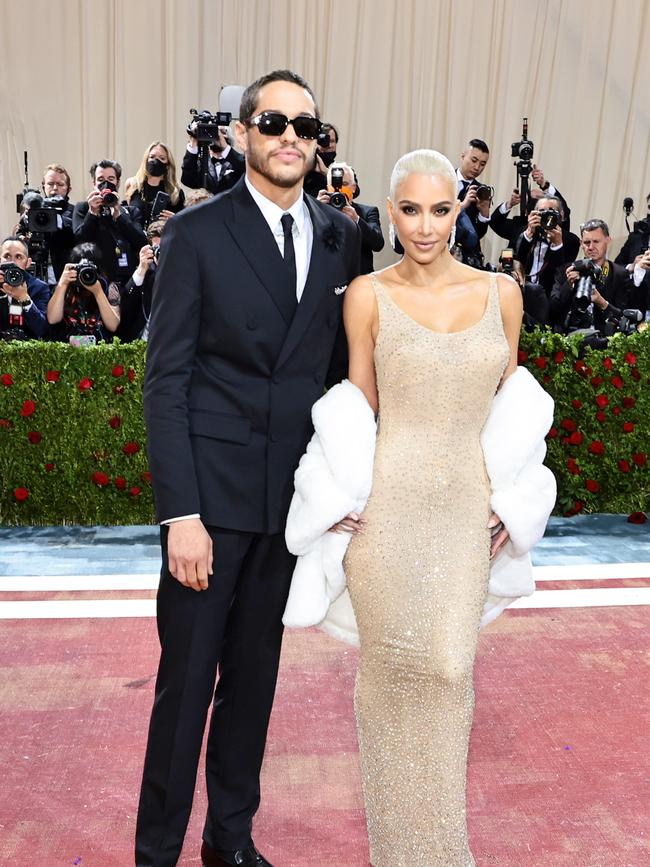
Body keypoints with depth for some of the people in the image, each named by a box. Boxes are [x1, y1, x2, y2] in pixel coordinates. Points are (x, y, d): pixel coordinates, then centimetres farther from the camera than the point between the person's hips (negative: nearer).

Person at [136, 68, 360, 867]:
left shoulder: (341, 236, 8)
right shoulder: (196, 232, -4)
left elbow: (341, 365, 10)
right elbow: (165, 378, -8)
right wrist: (180, 512, -14)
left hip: (293, 496, 4)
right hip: (211, 492, -4)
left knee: (255, 672, 16)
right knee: (186, 680, 6)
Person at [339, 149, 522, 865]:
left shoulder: (500, 293, 5)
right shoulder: (368, 295, -2)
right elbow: (360, 408, 3)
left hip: (467, 504, 2)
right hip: (388, 504, -2)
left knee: (448, 665, 8)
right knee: (393, 661, 9)